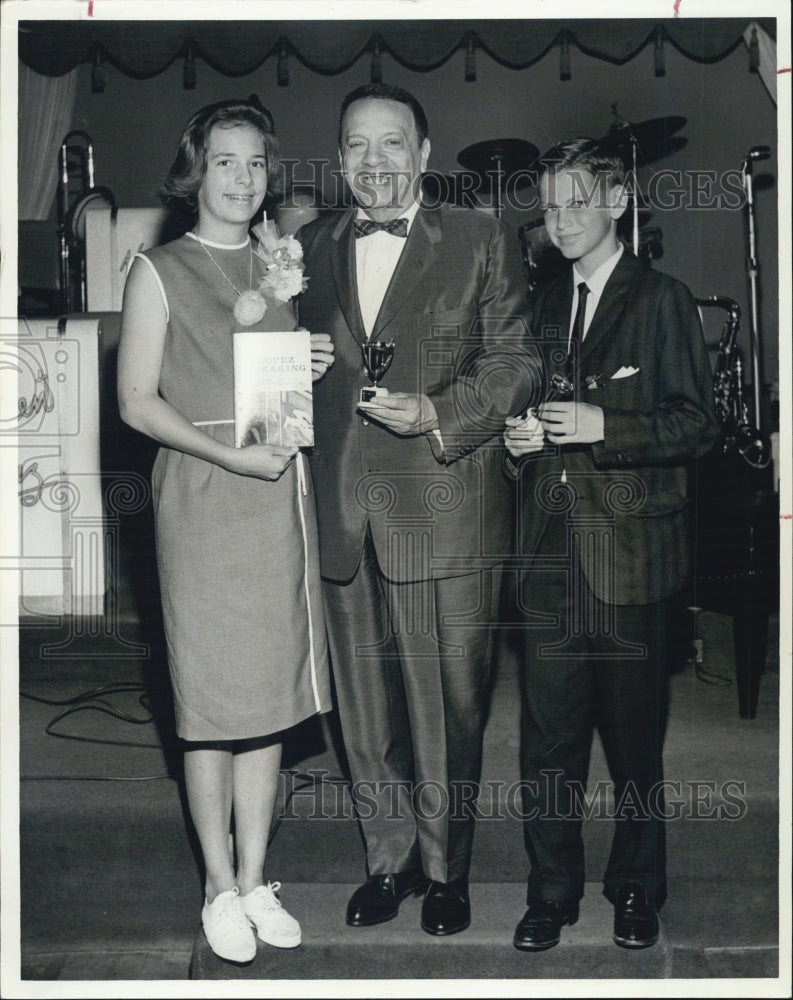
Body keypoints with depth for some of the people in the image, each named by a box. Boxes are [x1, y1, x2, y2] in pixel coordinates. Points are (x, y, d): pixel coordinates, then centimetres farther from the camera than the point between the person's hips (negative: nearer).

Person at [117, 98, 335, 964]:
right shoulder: (158, 271, 0)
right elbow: (137, 401, -6)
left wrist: (312, 371, 0)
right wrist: (229, 453, -17)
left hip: (279, 495, 5)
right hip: (202, 495, -4)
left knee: (269, 696, 8)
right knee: (211, 702, 1)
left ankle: (254, 881, 21)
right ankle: (220, 888, 17)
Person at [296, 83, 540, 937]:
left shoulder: (480, 243, 2)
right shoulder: (310, 248, 12)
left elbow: (513, 364, -2)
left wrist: (437, 415, -16)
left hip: (445, 512, -3)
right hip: (343, 516, 3)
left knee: (447, 705, 6)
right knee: (365, 706, 13)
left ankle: (445, 868, 27)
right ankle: (388, 860, 32)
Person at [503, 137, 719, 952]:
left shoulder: (660, 299, 1)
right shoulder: (543, 305, 16)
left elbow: (697, 424, -5)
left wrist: (603, 425, -17)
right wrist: (520, 438, 2)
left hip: (629, 551, -4)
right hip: (550, 553, 4)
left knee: (634, 732, 6)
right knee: (547, 733, 6)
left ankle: (636, 887, 24)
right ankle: (552, 890, 20)